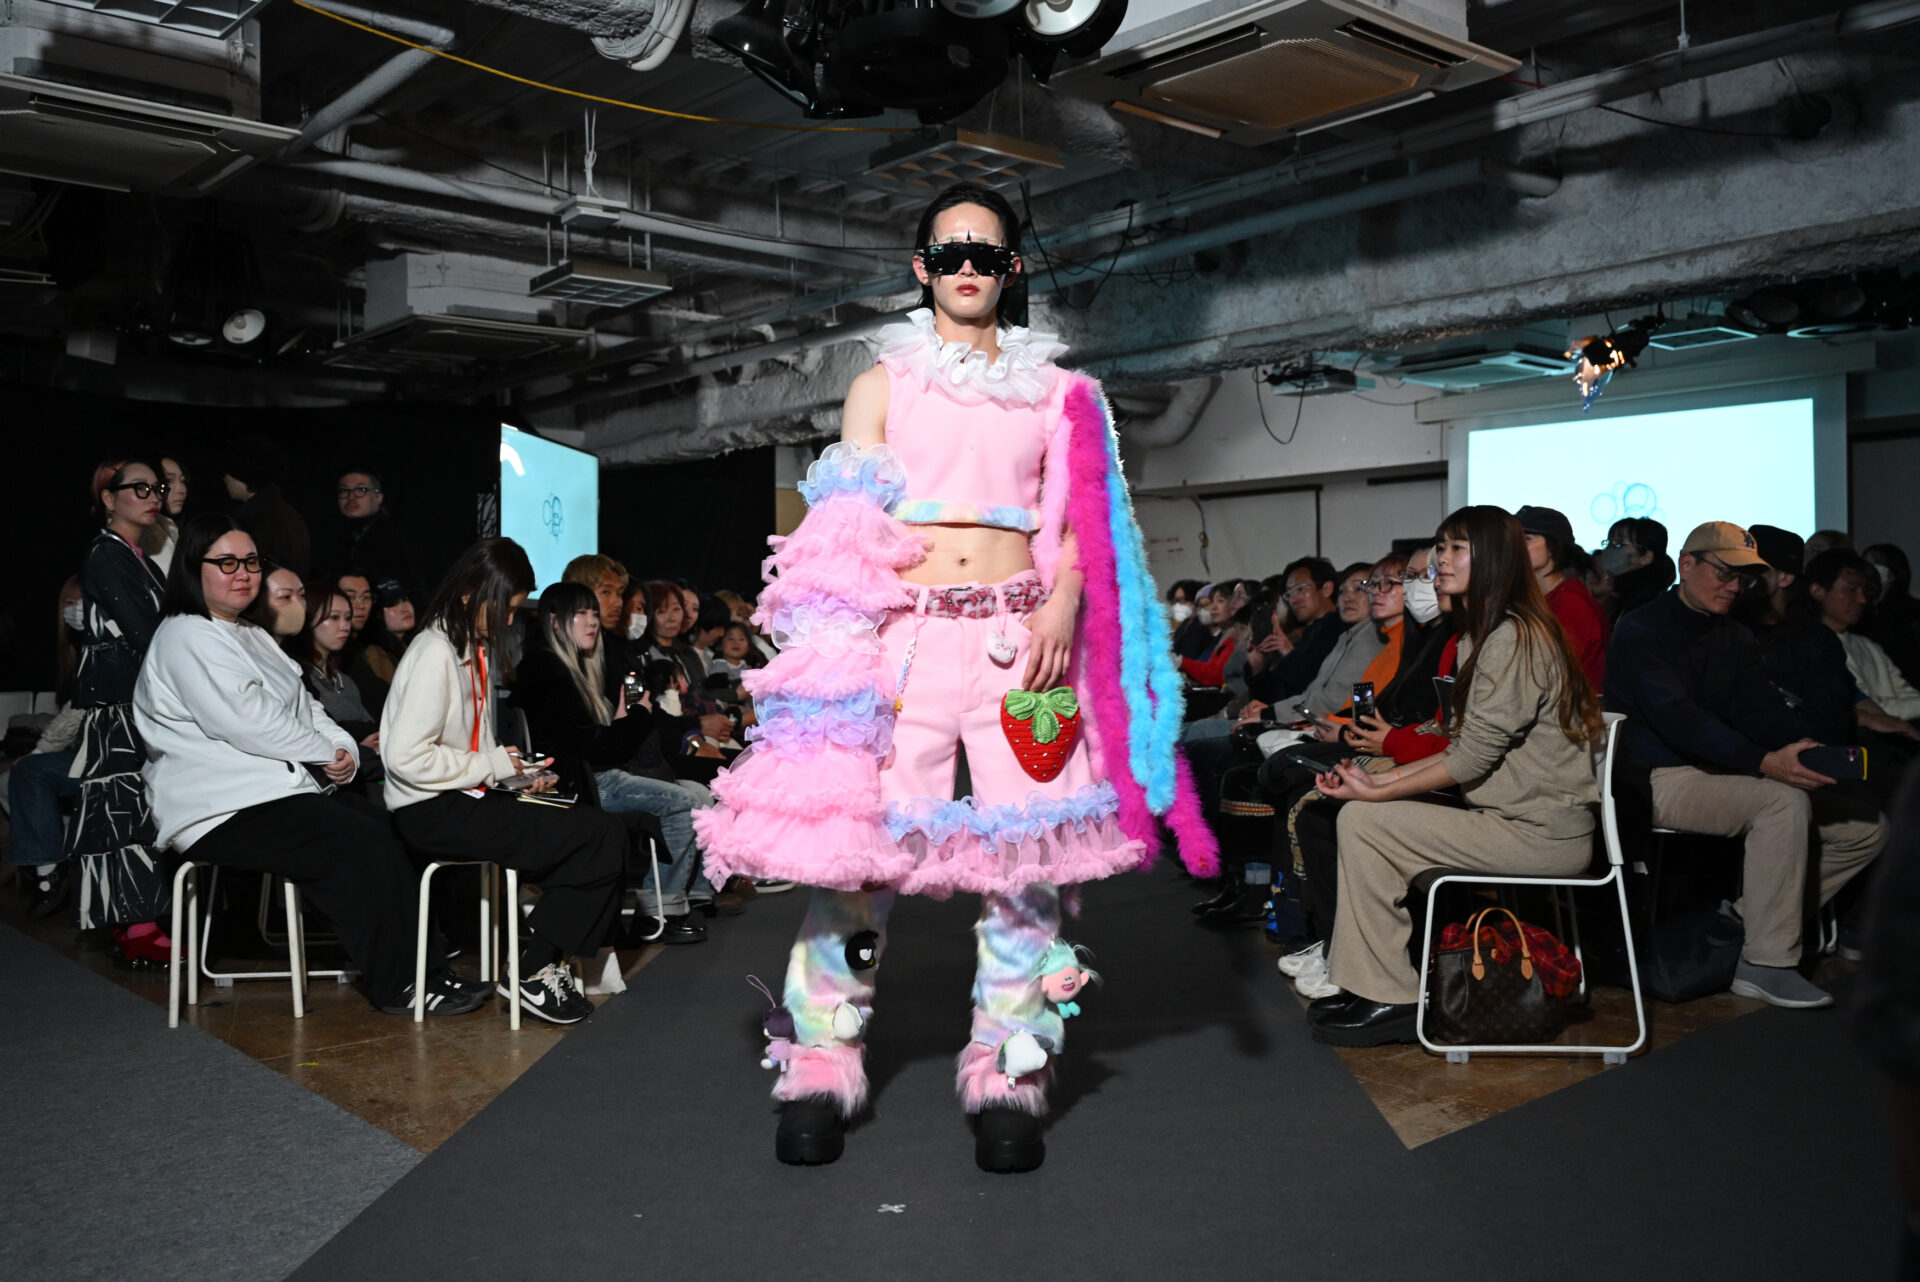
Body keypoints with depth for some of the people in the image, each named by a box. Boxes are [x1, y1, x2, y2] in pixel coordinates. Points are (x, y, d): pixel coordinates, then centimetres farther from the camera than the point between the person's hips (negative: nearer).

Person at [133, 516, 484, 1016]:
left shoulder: (252, 636, 23)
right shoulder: (186, 638, -7)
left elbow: (304, 708, 19)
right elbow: (245, 723, -17)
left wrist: (344, 748, -1)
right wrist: (325, 753, -9)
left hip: (272, 789, 9)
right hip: (222, 810, -9)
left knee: (386, 829, -12)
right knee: (364, 841, -23)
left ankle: (423, 970, -14)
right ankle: (401, 987, -15)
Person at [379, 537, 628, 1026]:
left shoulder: (477, 648, 16)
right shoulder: (435, 654, -15)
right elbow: (406, 757, -22)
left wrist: (517, 772, 6)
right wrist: (493, 766, -14)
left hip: (468, 800, 9)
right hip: (433, 812, -9)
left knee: (602, 830, -5)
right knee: (601, 838, -18)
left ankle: (543, 958, -4)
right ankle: (530, 973, -9)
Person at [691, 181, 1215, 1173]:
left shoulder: (1054, 391, 17)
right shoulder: (881, 384, 14)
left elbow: (1080, 519, 11)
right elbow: (844, 526, 6)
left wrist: (1063, 605, -8)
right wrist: (839, 638, -6)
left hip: (1018, 633, 1)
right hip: (901, 632, -1)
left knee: (1025, 848, -2)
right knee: (858, 838, -4)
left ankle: (1006, 1072, 11)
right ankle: (824, 1059, 11)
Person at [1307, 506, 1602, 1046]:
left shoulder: (1511, 638, -16)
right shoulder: (1486, 634, 17)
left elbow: (1473, 757, -19)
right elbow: (1464, 751, 13)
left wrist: (1376, 792, -12)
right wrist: (1377, 779, 3)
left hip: (1539, 833, -10)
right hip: (1518, 816, 10)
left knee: (1361, 821, -13)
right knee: (1365, 817, 6)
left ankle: (1395, 998, -4)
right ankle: (1371, 987, 8)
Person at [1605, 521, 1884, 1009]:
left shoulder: (1736, 638, 17)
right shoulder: (1641, 633, -10)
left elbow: (1763, 708, 5)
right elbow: (1678, 718, -24)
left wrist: (1809, 750, -17)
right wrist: (1763, 762, -36)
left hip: (1721, 774, 9)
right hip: (1659, 781, -9)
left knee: (1865, 823, 0)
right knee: (1783, 801, -31)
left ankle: (1750, 915, 4)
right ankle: (1765, 965, -24)